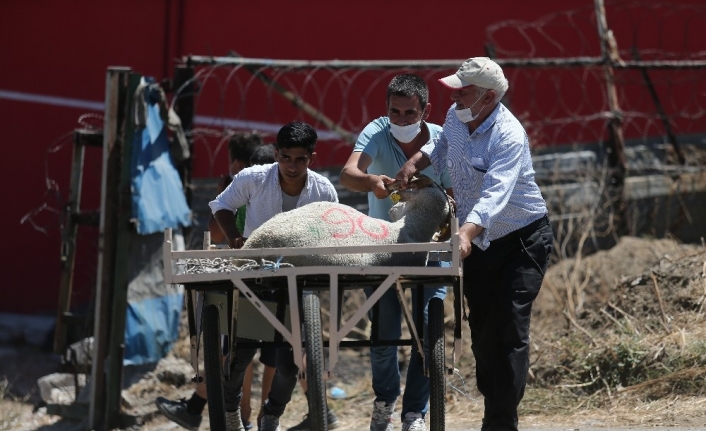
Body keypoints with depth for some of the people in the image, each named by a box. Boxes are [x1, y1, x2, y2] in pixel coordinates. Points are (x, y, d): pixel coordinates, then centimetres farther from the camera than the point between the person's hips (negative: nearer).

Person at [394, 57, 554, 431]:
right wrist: (416, 161, 4)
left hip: (521, 241, -8)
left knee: (509, 331, -13)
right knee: (481, 331, 10)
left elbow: (495, 195, -41)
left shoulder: (509, 136, -27)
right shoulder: (456, 117, -3)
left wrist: (466, 233, -56)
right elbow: (443, 146, 23)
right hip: (478, 242, 8)